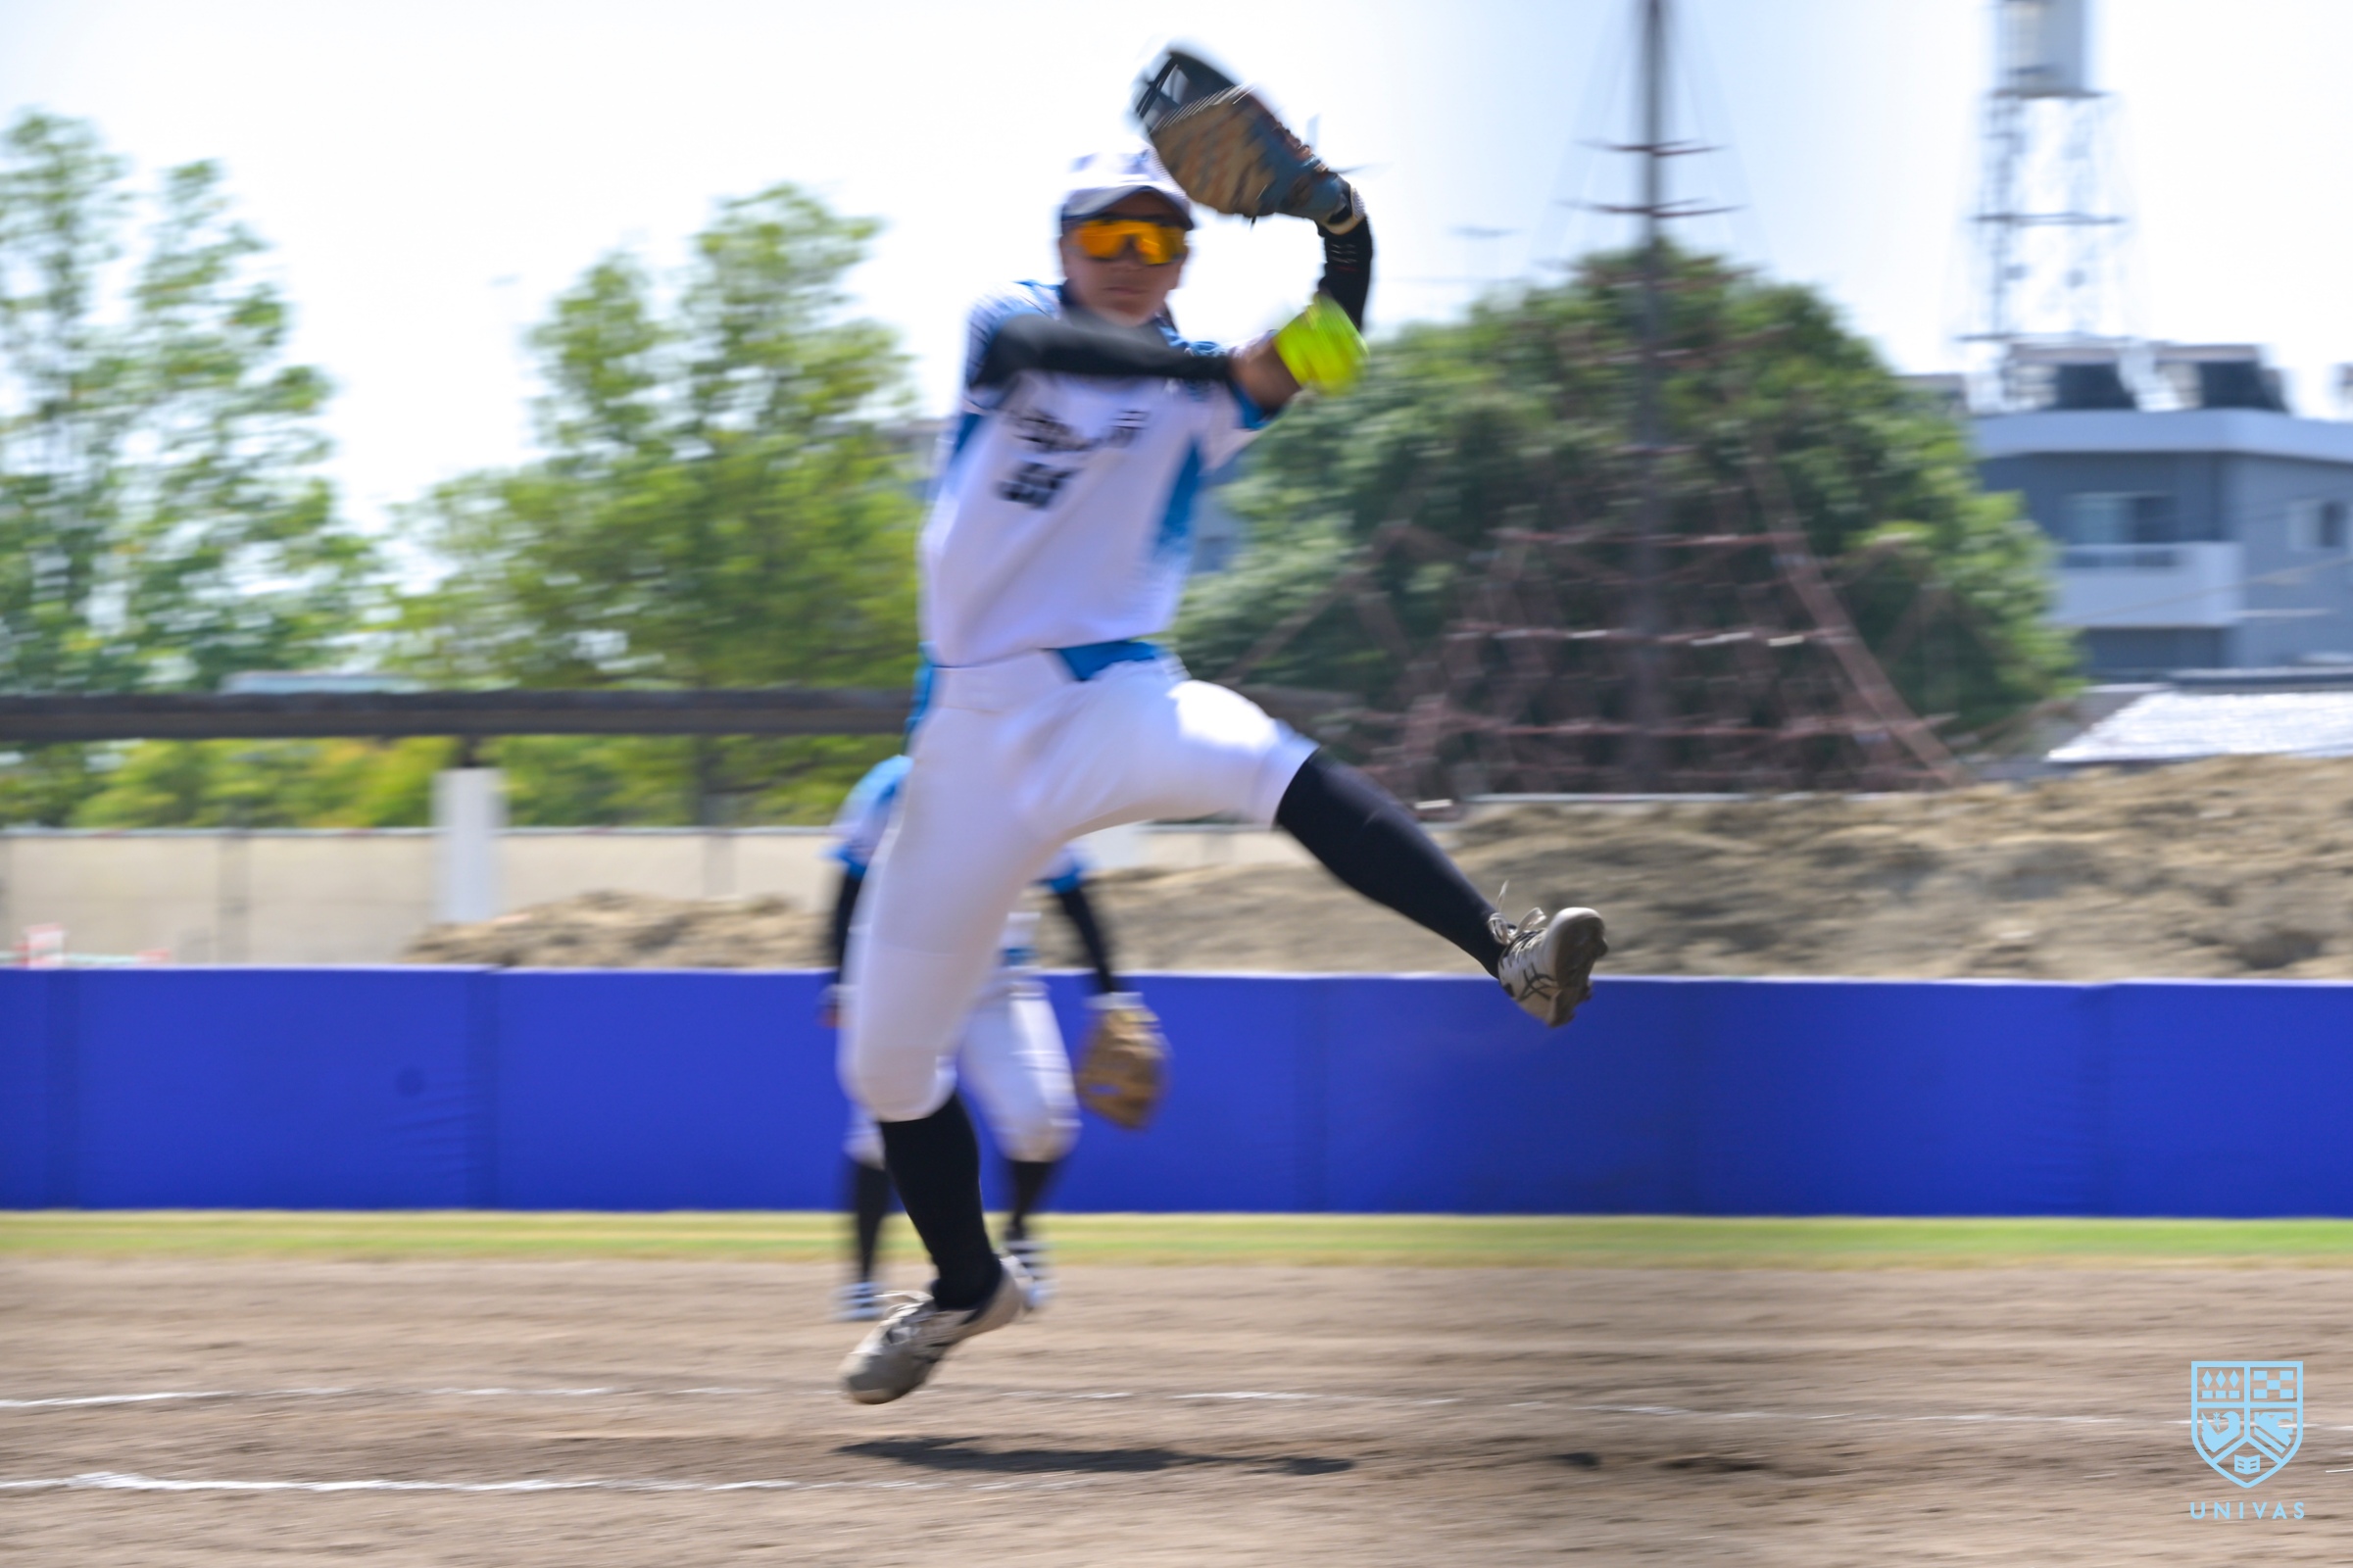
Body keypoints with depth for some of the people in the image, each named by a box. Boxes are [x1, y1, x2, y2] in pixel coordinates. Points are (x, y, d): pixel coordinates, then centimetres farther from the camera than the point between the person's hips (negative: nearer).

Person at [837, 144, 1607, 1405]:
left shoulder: (1197, 389, 8)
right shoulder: (1008, 324, 5)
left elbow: (1328, 346, -12)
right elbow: (1038, 346, -21)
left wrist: (1346, 230, -31)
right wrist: (1231, 370, -33)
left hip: (1116, 698, -1)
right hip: (974, 728, 1)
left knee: (1273, 769, -35)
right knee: (886, 1054, 4)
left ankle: (1509, 955, -49)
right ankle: (965, 1286, 28)